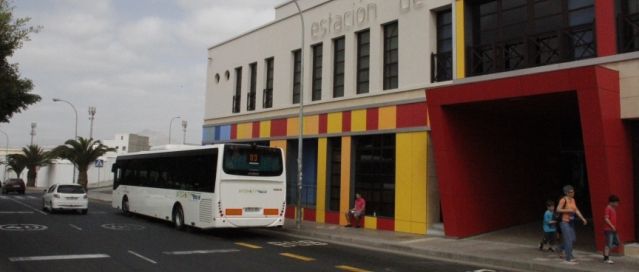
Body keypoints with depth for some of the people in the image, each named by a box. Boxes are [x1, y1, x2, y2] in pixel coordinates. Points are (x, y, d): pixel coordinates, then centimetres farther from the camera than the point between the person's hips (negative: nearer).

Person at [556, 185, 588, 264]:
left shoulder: (573, 200, 9)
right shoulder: (563, 200, -15)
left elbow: (577, 210, 11)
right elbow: (558, 209, -22)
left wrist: (583, 218, 4)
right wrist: (569, 210, -23)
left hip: (571, 222, 8)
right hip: (564, 222, -8)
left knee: (573, 239, 14)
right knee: (569, 240, -8)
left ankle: (563, 248, 38)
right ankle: (568, 259, -2)